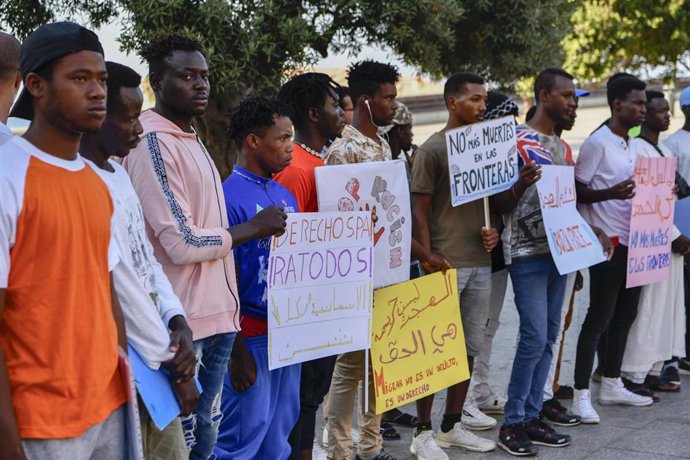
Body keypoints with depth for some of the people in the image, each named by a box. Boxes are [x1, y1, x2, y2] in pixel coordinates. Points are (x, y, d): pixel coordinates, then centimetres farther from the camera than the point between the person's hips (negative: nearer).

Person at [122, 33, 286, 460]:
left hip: (215, 316, 9)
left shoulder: (193, 141, 15)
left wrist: (229, 306, 15)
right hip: (181, 325, -9)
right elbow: (183, 244, -20)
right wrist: (254, 227, -8)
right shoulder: (153, 144, -15)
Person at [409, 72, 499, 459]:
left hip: (481, 263, 7)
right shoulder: (433, 149, -6)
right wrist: (427, 257, -15)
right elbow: (419, 209, -7)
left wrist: (494, 228, 2)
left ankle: (452, 426, 22)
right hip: (446, 264, -7)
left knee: (470, 347, 10)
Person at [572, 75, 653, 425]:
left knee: (625, 314, 13)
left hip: (631, 240, 9)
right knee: (600, 317, -7)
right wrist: (610, 193, -30)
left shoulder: (630, 146, 14)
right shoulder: (597, 143, -12)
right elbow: (577, 191, -15)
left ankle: (611, 385, 24)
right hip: (606, 242, -9)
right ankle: (581, 394, -2)